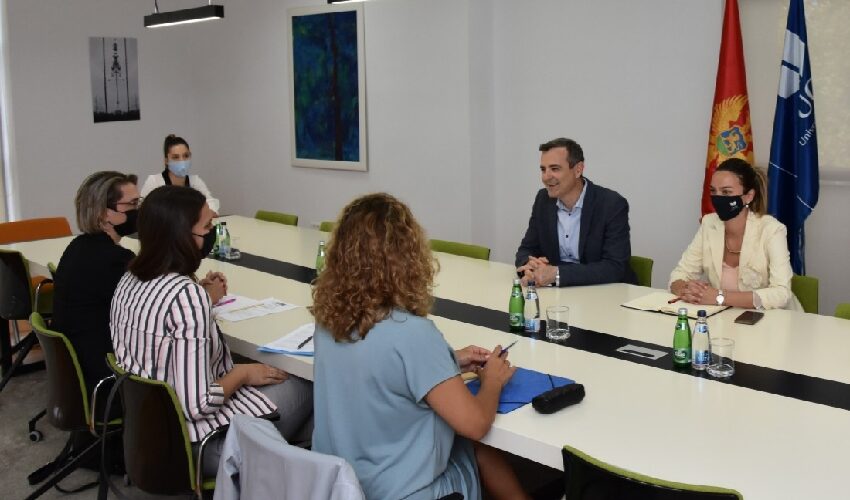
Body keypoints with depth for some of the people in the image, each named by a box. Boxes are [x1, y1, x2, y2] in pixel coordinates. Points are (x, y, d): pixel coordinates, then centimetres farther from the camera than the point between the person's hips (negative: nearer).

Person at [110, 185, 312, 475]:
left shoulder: (130, 279, -1)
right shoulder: (186, 294, -27)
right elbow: (197, 405, -28)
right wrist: (243, 373, -11)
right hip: (192, 445, -8)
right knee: (303, 389, 9)